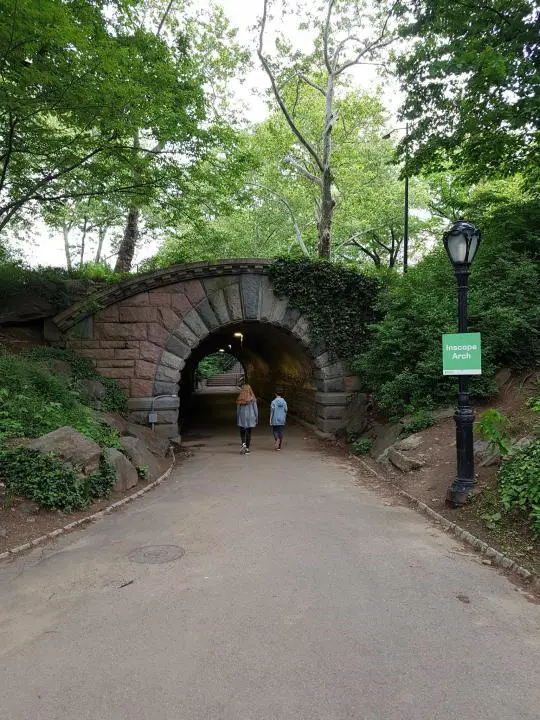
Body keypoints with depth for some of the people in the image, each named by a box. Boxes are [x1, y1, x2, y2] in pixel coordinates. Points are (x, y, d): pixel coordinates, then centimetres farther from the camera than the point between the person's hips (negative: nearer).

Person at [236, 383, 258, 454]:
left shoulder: (239, 399, -2)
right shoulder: (252, 399, -5)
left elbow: (238, 410, 2)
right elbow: (255, 409, -4)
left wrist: (237, 419, 9)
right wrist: (257, 418, 5)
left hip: (242, 417, 1)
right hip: (250, 417, -1)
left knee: (242, 432, 13)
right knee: (248, 432, 7)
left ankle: (243, 444, -10)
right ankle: (247, 448, 9)